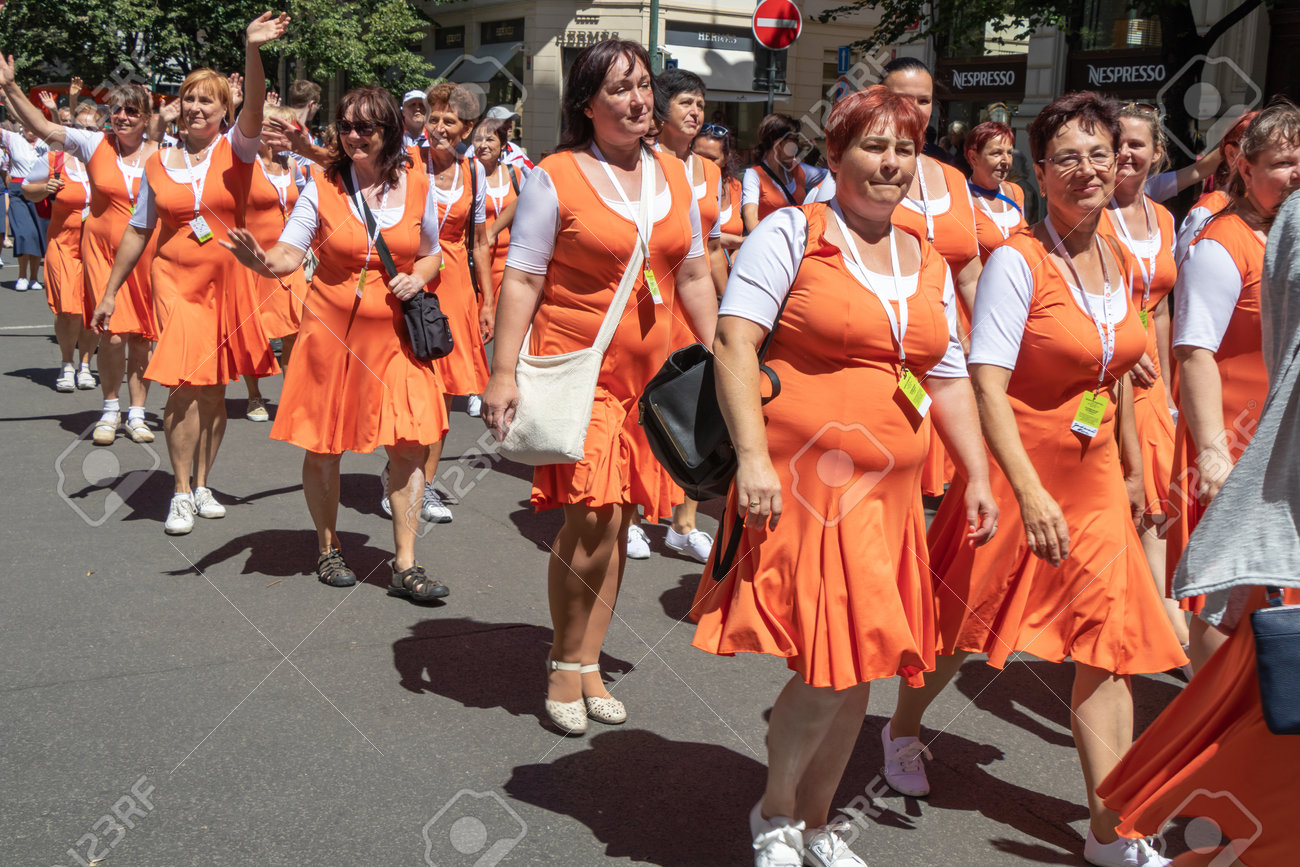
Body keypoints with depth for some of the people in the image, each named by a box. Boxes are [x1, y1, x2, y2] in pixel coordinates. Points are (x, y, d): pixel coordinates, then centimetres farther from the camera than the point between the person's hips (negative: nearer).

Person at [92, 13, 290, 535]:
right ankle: (181, 493, -2)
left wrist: (252, 51, -40)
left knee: (213, 387, 7)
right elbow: (138, 231, 11)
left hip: (228, 282, 0)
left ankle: (201, 484, 22)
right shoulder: (159, 164, 5)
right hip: (176, 280, 0)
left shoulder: (235, 150, -1)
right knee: (184, 385, -10)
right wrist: (110, 292, 13)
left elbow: (255, 106, -23)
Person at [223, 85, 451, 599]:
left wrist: (418, 277, -6)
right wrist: (262, 261, -33)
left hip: (395, 334, 1)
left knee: (409, 444, -3)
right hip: (331, 328, -1)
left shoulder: (417, 186, 3)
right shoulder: (322, 185, -3)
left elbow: (432, 253, 15)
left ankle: (405, 566, 7)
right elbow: (290, 253, -11)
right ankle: (329, 549, 28)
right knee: (323, 447, 6)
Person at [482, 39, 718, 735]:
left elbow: (694, 276, 17)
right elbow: (520, 280, -8)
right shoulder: (555, 177, -6)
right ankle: (564, 664, 9)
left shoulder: (674, 177, 11)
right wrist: (503, 372, -15)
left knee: (614, 520, 9)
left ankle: (587, 664, 23)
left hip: (647, 373, 6)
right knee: (593, 516, -13)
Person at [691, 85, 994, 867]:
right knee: (828, 664, -10)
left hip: (889, 493, 7)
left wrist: (979, 476, 13)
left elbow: (949, 378, 20)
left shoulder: (929, 264, 15)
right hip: (803, 481, -6)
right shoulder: (792, 233, -4)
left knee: (859, 666, 11)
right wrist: (752, 457, -20)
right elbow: (734, 341, -12)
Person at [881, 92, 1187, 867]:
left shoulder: (1123, 264, 6)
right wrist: (1030, 492, -30)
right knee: (966, 623, 11)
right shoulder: (1018, 261, -16)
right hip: (1017, 469, -6)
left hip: (1095, 477, 6)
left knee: (1110, 641, 3)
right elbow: (987, 384, -22)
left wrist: (1133, 469, 19)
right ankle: (904, 729, 40)